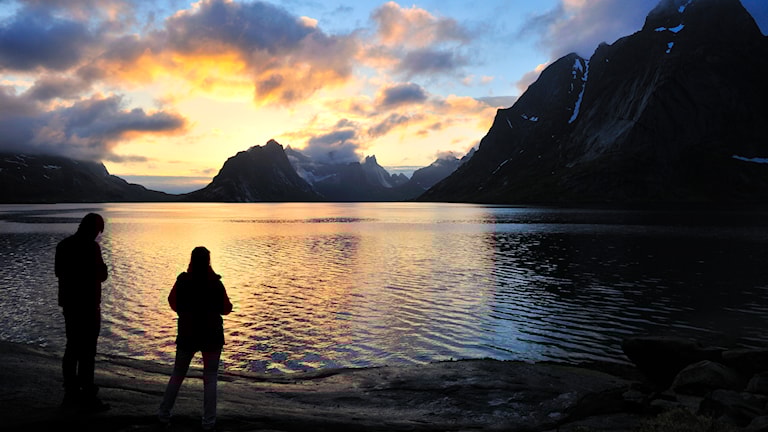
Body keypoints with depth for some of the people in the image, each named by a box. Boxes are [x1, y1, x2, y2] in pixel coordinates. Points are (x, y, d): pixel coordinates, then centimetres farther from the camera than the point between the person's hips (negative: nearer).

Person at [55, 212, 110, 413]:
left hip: (68, 302, 8)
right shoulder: (91, 247, -16)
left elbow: (58, 271, 18)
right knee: (87, 351, -4)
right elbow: (101, 275, -15)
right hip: (87, 304, -8)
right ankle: (87, 397, -1)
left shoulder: (63, 245, 8)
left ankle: (71, 395, 20)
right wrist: (102, 265, 4)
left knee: (72, 348, 15)